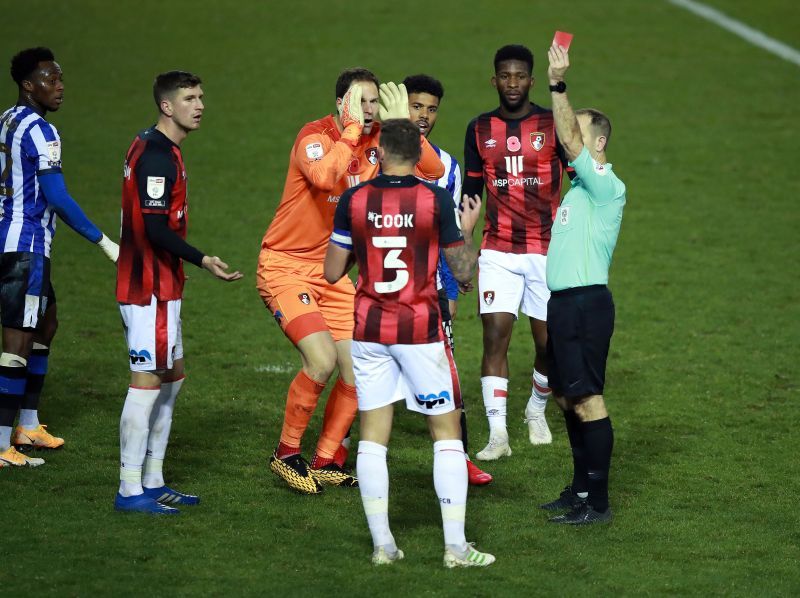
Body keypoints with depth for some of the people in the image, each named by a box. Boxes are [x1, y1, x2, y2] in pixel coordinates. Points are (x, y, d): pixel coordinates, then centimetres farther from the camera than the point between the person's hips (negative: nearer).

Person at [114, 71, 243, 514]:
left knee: (171, 378, 15)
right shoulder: (157, 156, -18)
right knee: (148, 383, -7)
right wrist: (202, 260, -28)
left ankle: (152, 482, 21)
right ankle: (130, 491, -4)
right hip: (150, 289, -11)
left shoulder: (152, 147, 14)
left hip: (158, 287, 11)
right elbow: (156, 229, -23)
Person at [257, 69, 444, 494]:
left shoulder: (377, 141, 1)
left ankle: (327, 462, 16)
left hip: (332, 271, 7)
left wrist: (403, 124, -12)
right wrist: (352, 128, -31)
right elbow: (324, 176, -40)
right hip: (284, 266, -7)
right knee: (322, 360, -21)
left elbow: (433, 171, -4)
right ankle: (287, 454, -2)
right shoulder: (314, 137, -18)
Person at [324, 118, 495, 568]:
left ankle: (382, 544, 6)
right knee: (448, 433, 5)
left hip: (369, 330, 3)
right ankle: (456, 546, 1)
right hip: (421, 329, -2)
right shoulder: (436, 200, -9)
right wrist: (468, 229, 13)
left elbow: (333, 272, 4)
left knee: (373, 436, 9)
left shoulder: (354, 201, -2)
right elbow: (464, 272, -4)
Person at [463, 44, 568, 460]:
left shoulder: (554, 125, -3)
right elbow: (470, 192, 14)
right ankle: (497, 434, -10)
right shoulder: (480, 129, 7)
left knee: (548, 342, 4)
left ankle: (536, 411, 31)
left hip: (548, 250, -1)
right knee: (495, 336, -10)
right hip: (497, 252, 1)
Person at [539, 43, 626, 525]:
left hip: (585, 301, -10)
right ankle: (581, 490, 20)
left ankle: (598, 502, -8)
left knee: (587, 399, -9)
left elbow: (570, 141, -23)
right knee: (568, 397, 13)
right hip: (564, 301, 10)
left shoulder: (606, 185, -11)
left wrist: (559, 86, -27)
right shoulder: (581, 186, 17)